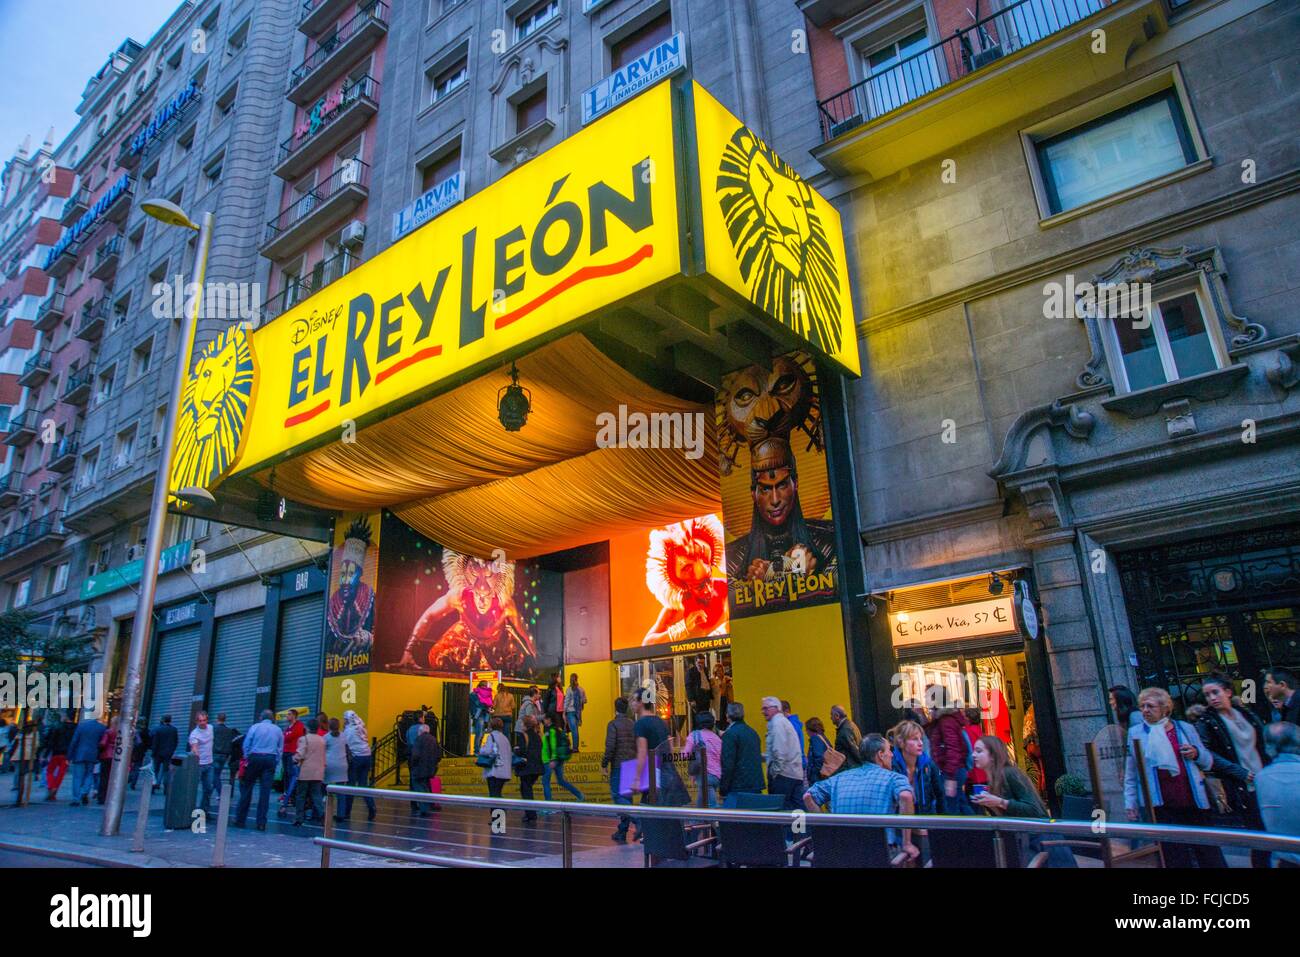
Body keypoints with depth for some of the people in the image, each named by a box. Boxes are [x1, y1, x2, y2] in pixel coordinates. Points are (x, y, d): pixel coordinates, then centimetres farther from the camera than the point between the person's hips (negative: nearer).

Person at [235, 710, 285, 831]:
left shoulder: (255, 727, 3)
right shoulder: (278, 730, 10)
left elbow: (246, 745, -1)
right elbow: (280, 749, 9)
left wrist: (246, 758, 6)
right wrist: (275, 762, 12)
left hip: (255, 758, -1)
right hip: (270, 760, 2)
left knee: (247, 789, 8)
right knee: (265, 791, 2)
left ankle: (240, 820, 10)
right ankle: (261, 823, 2)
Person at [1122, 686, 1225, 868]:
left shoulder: (1185, 728, 6)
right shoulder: (1135, 732, 3)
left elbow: (1209, 761, 13)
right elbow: (1130, 773, 5)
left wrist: (1196, 753, -9)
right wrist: (1130, 802, 1)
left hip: (1193, 802, 1)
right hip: (1161, 806, -1)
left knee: (1209, 855, 9)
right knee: (1176, 859, 4)